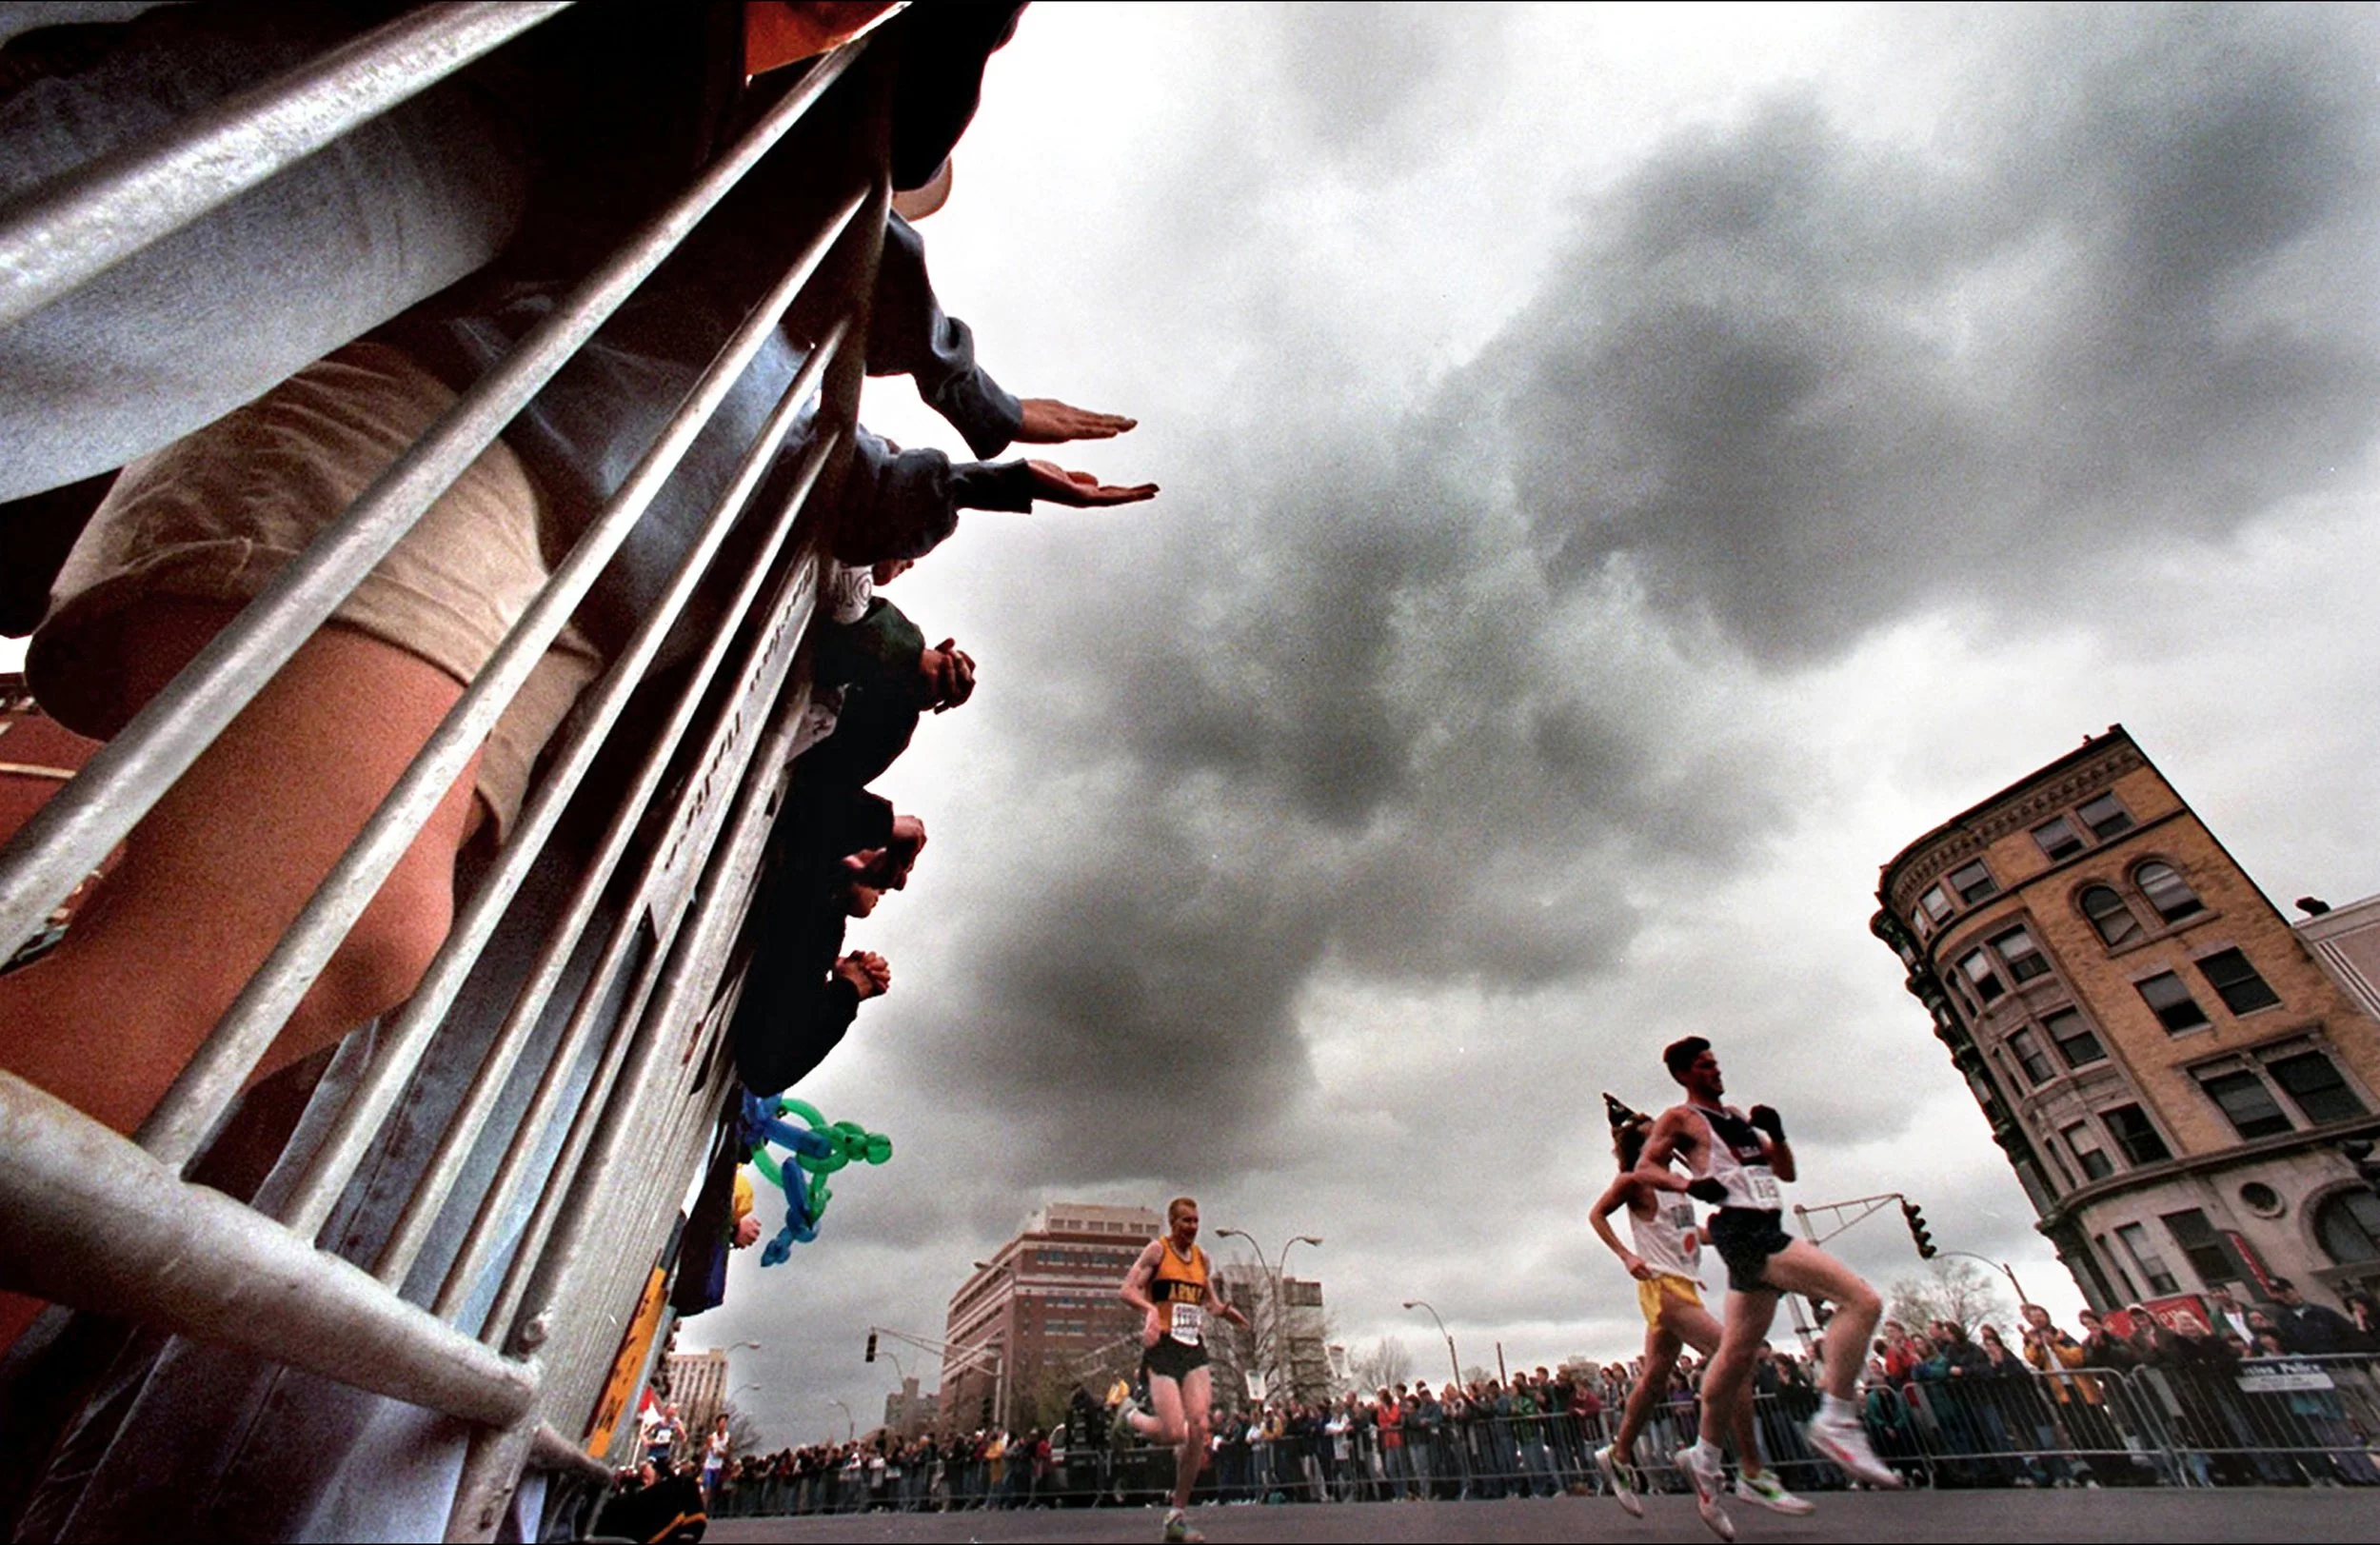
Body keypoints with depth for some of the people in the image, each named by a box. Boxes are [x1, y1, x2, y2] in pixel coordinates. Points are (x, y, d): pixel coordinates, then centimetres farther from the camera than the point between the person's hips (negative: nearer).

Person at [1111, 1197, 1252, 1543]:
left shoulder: (1201, 1257, 13)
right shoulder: (1157, 1249, -6)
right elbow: (1128, 1289, -13)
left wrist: (1232, 1314, 6)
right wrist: (1151, 1310, -31)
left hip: (1194, 1349, 6)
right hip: (1162, 1348, -6)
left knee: (1199, 1429, -7)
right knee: (1174, 1433, -12)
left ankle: (1177, 1517, 9)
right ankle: (1130, 1417, 21)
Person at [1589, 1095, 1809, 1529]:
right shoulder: (1634, 1180, -9)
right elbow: (1596, 1214, -11)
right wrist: (1626, 1256, -20)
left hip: (1682, 1285, 8)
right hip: (1661, 1285, -8)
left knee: (1655, 1378, 14)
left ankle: (1619, 1456, 26)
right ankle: (1752, 1473, -7)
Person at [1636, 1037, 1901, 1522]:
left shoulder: (1740, 1116, 23)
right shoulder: (1680, 1118, 0)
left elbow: (1786, 1171, 23)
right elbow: (1644, 1168, -7)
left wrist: (1776, 1133, 5)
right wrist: (1689, 1184, -24)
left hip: (1763, 1232, 8)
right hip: (1742, 1230, -8)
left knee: (1737, 1353, 12)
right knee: (1862, 1301, -20)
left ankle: (1705, 1456, 24)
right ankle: (1836, 1422, -15)